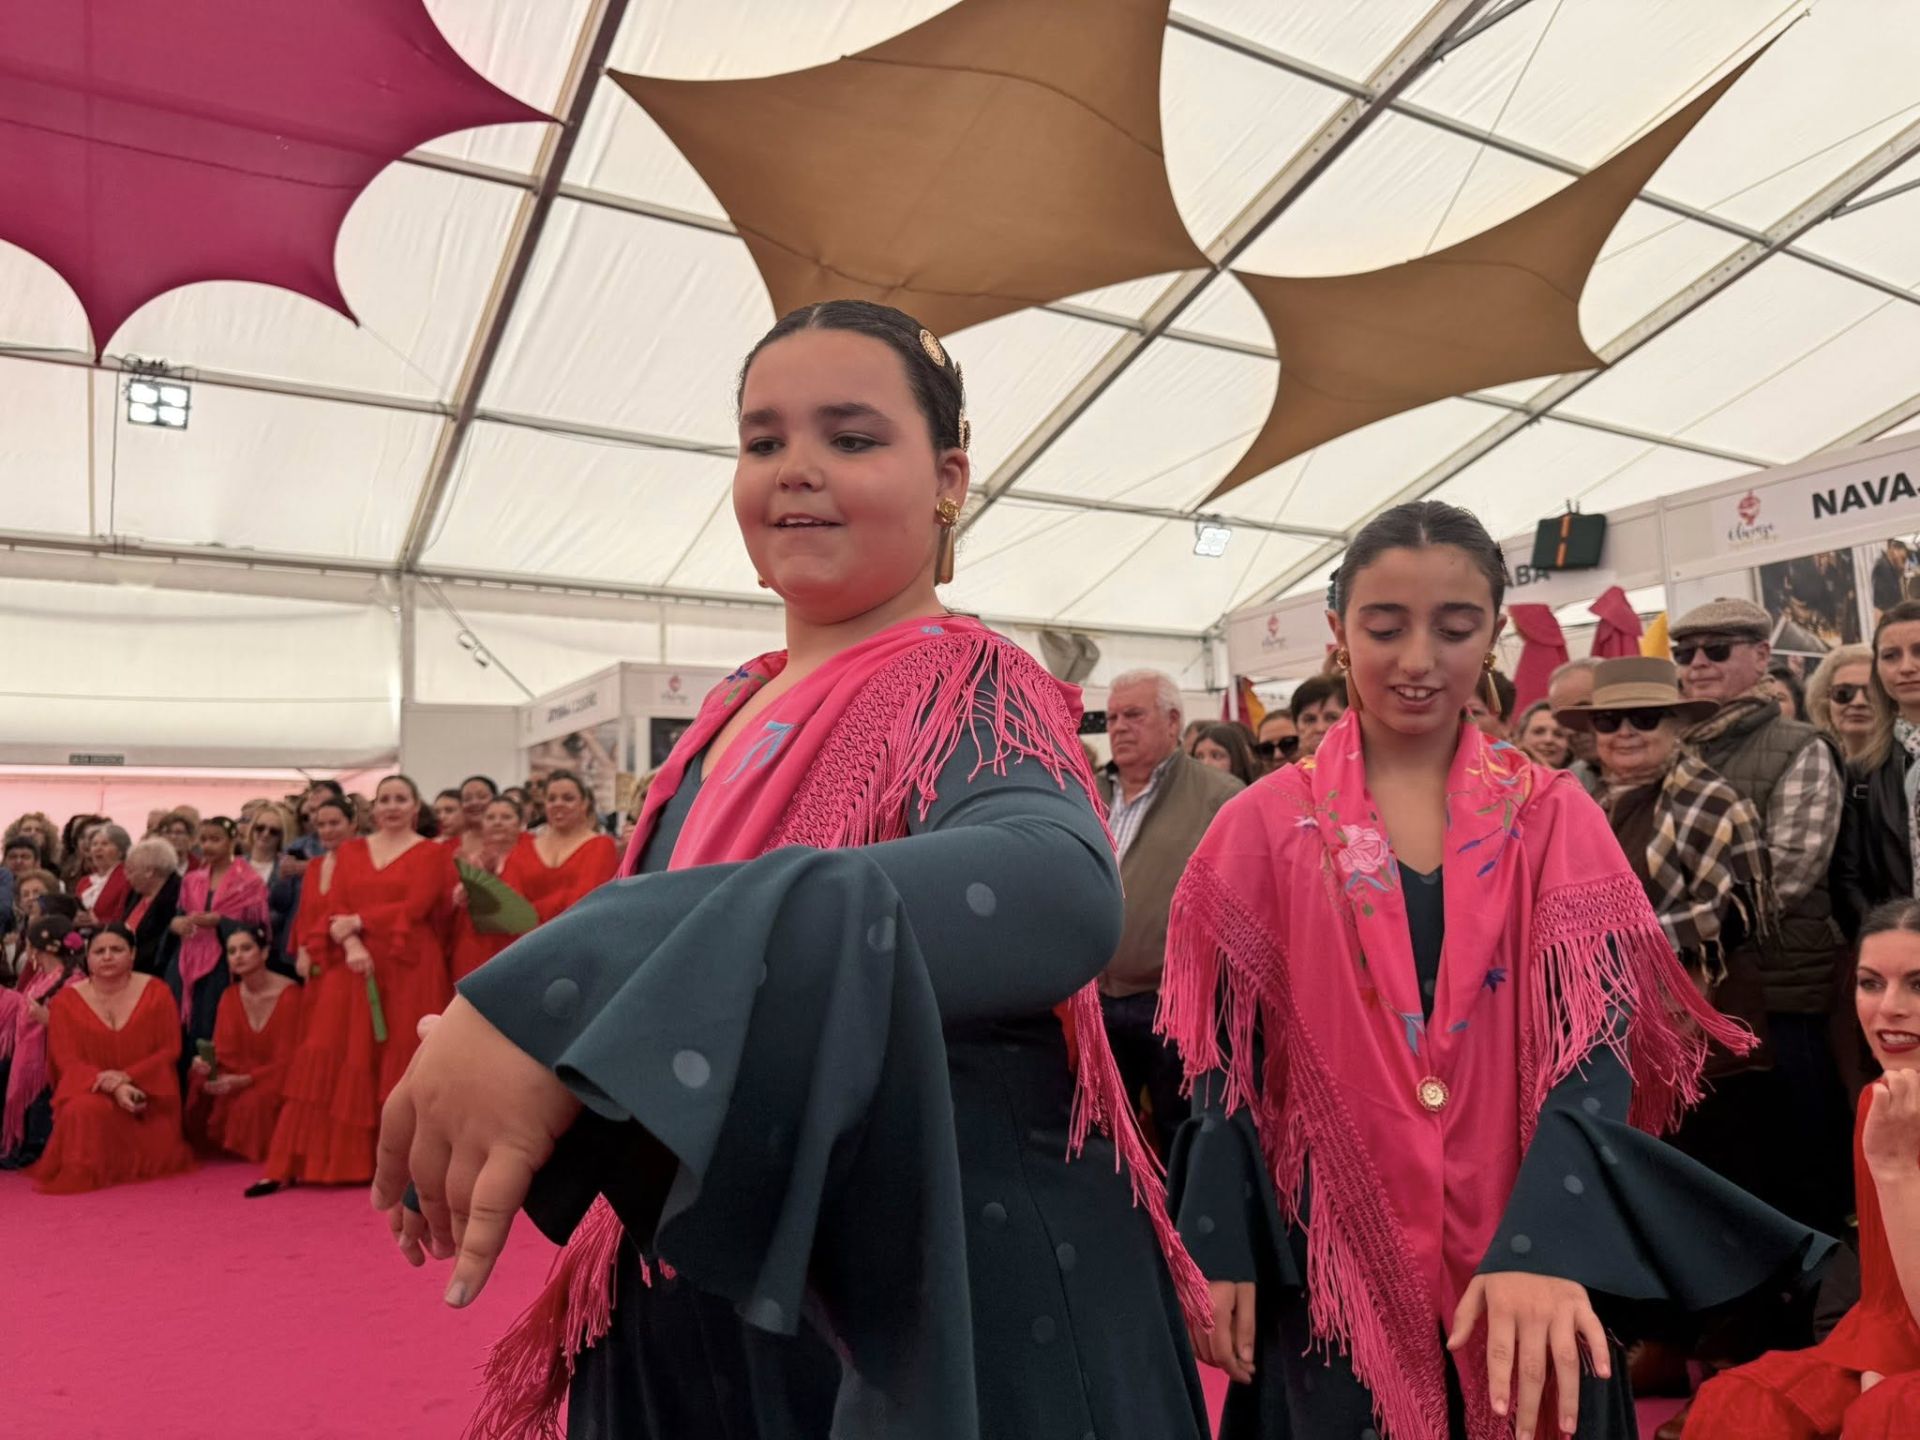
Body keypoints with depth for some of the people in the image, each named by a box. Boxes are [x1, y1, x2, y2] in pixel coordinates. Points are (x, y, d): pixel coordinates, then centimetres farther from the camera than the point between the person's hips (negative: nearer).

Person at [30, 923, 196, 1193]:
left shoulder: (156, 991, -2)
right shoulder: (66, 1000, -1)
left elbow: (170, 1049, -2)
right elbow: (67, 1060, -5)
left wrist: (126, 1077, -19)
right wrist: (114, 1088, -20)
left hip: (148, 1092, 0)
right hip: (90, 1089, 0)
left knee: (159, 1159, -14)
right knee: (83, 1111, -35)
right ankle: (81, 1175, -9)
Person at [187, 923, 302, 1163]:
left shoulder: (289, 994, -15)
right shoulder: (229, 996, 3)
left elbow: (286, 1061, -16)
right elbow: (224, 1053, -1)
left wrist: (242, 1081, -28)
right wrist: (207, 1063, -24)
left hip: (277, 1081, -6)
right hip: (238, 1077, 6)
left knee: (253, 1101, -34)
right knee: (202, 1086, -21)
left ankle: (256, 1149, -3)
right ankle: (218, 1144, 2)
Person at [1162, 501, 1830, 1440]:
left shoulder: (1554, 820, 1)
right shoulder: (1266, 826, -2)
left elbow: (1594, 1046, -9)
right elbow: (1228, 1060, -2)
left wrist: (1546, 1248, -23)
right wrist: (1221, 1251, -7)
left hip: (1525, 1256, 2)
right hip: (1329, 1261, -1)